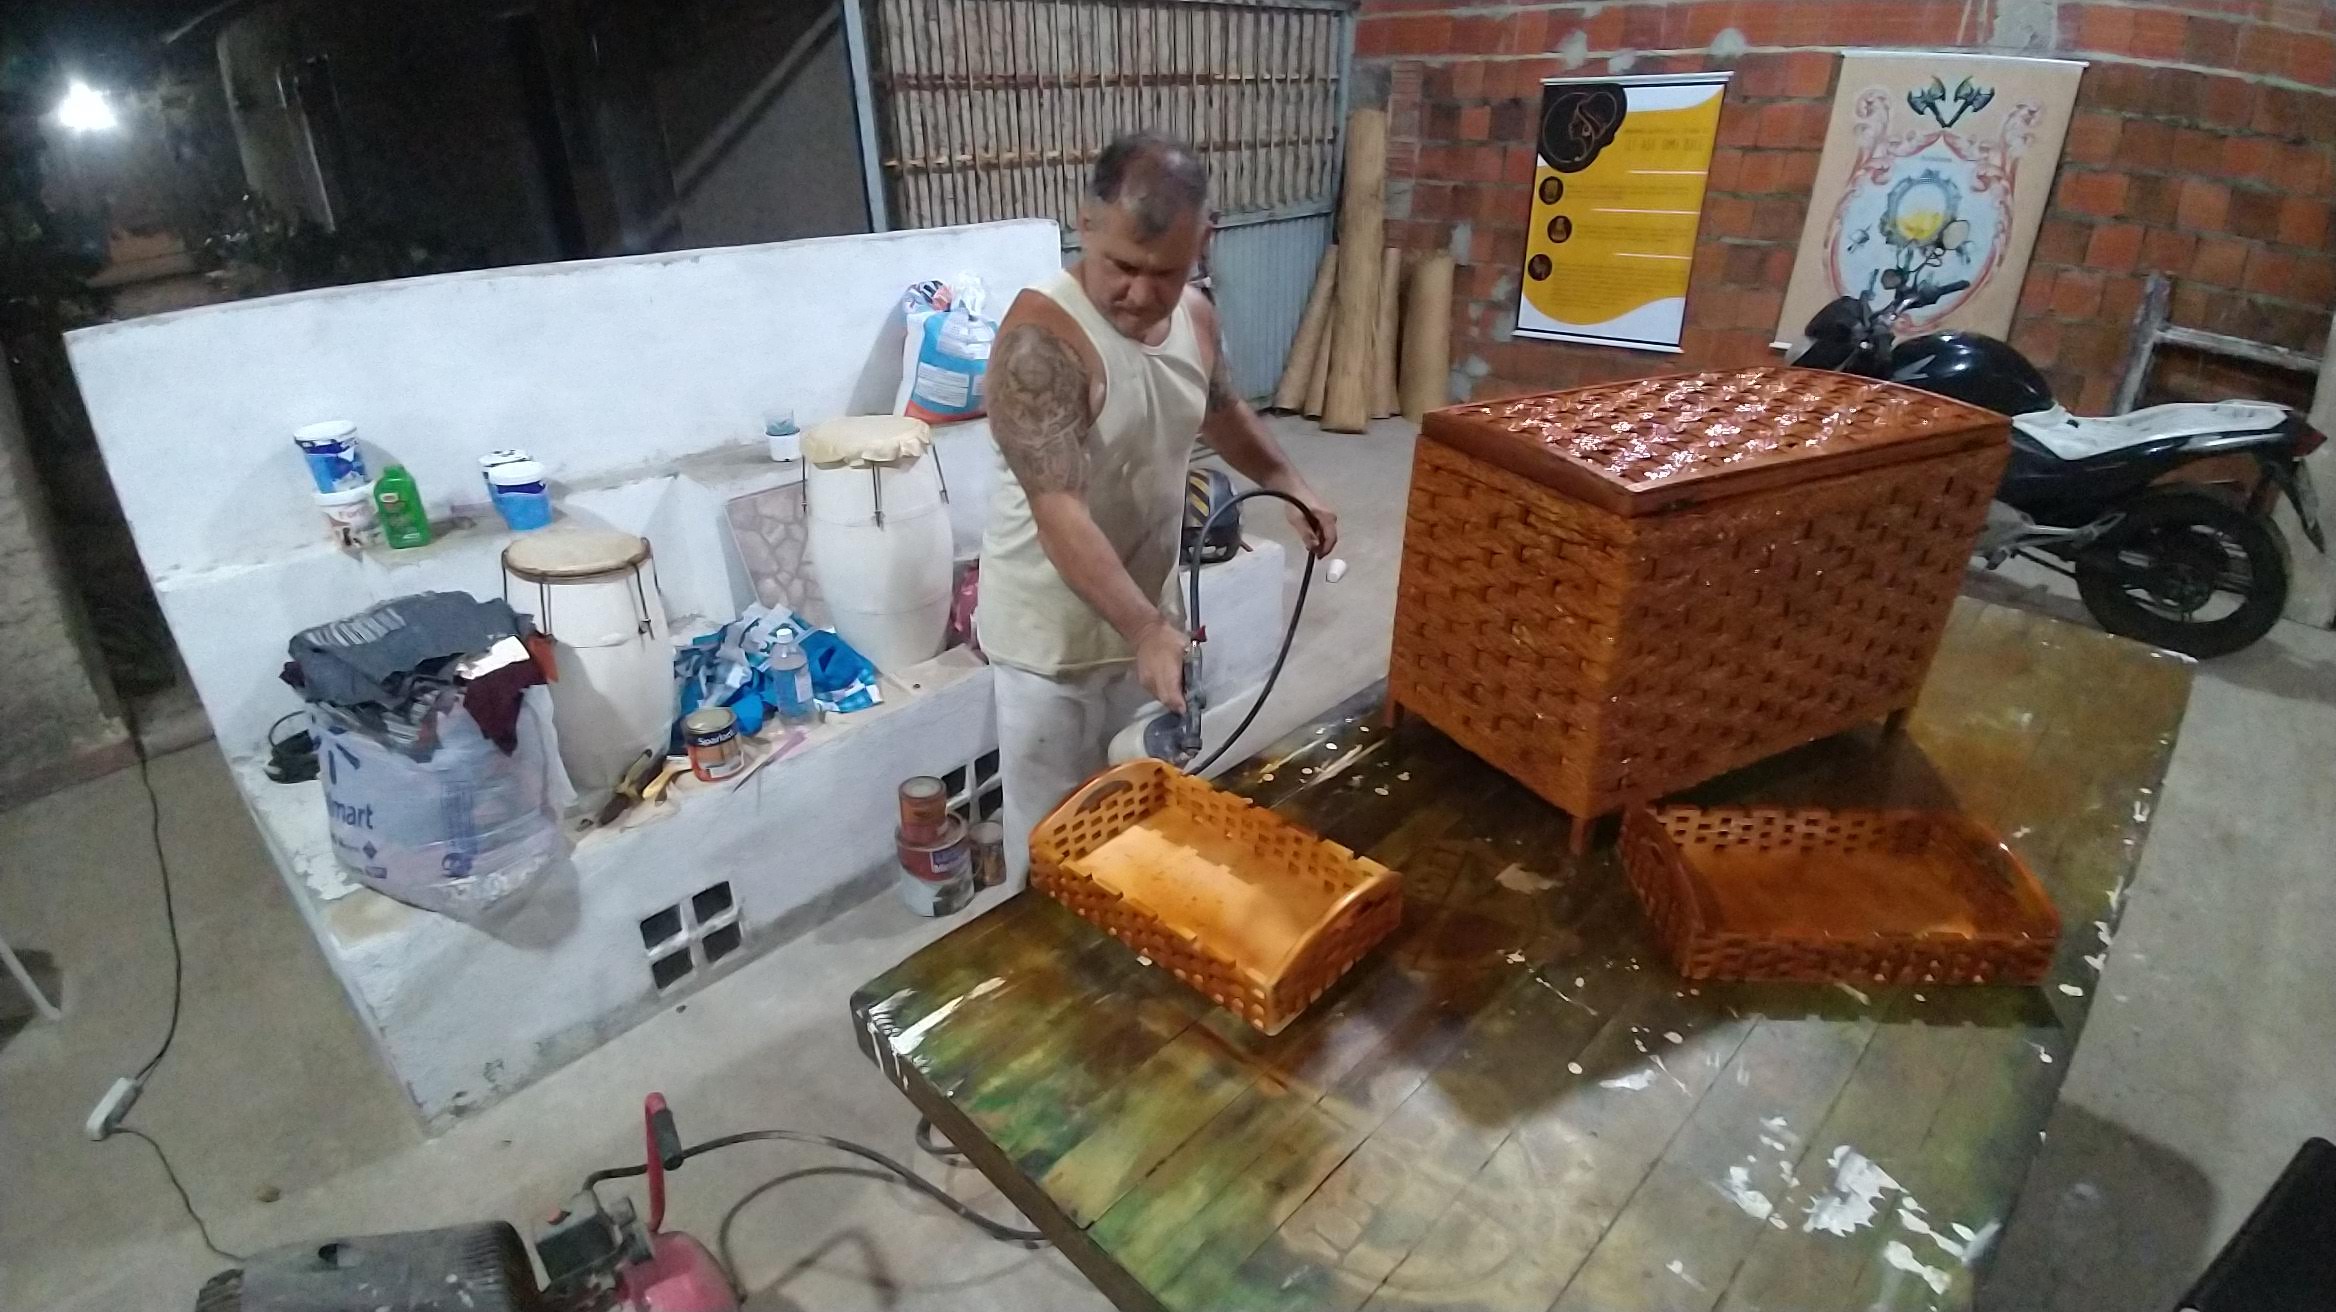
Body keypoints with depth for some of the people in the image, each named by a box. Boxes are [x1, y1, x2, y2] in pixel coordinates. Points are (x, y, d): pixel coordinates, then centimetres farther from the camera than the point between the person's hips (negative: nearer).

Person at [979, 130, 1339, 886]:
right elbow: (1060, 516, -34)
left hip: (1146, 609, 7)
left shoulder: (1195, 317, -3)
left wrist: (1290, 484, 9)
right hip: (1053, 630, -7)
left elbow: (1220, 412, 19)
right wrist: (1146, 632, -41)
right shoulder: (1041, 339, -27)